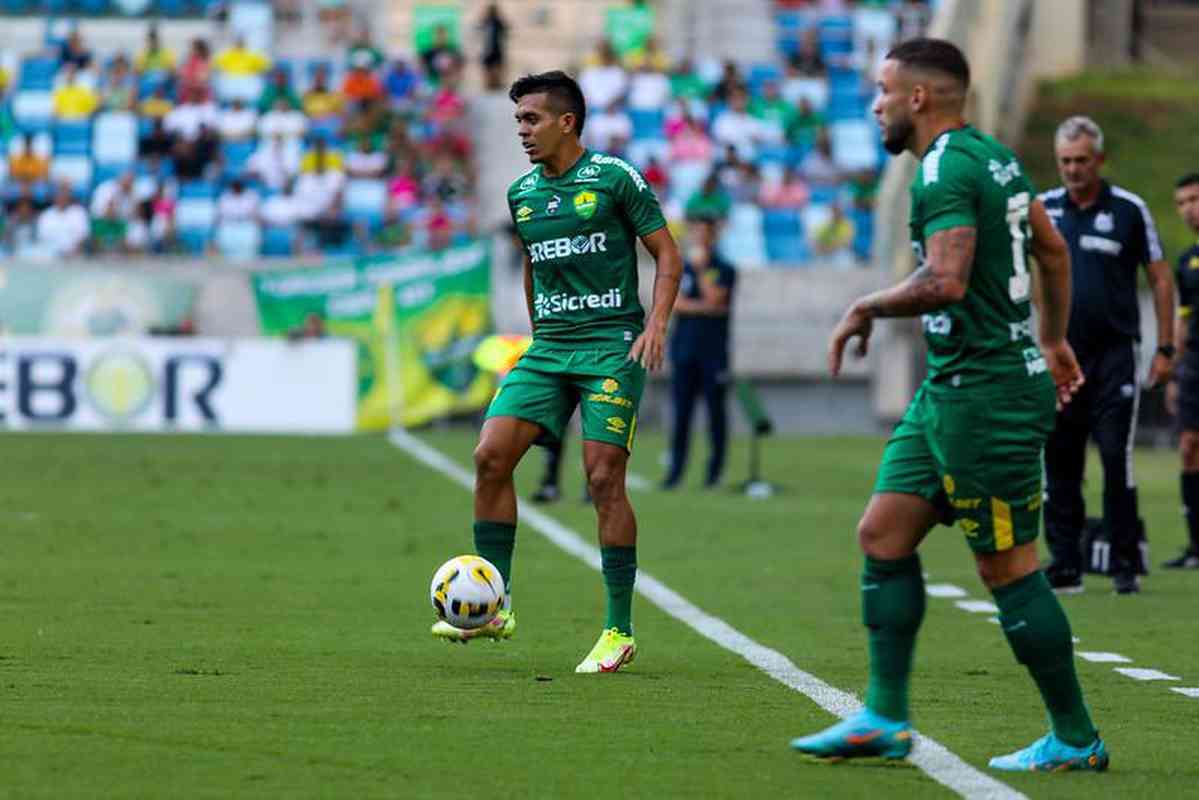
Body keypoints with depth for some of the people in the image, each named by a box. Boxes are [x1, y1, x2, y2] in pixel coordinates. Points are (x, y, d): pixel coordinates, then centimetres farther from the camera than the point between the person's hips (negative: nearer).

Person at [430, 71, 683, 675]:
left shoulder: (614, 178, -5)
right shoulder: (521, 194, 12)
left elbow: (667, 254, -2)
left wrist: (656, 324, -15)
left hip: (612, 346, -6)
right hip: (548, 349, 6)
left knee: (604, 479, -10)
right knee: (490, 456, -10)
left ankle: (619, 631, -2)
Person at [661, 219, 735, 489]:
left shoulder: (724, 270, 5)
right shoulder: (680, 269, 12)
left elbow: (713, 298, -10)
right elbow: (674, 303, 0)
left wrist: (701, 269, -6)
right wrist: (705, 308, -9)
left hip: (714, 350, -2)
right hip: (684, 347, 2)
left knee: (715, 411, -1)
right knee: (681, 411, -2)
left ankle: (715, 470, 3)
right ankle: (675, 470, -1)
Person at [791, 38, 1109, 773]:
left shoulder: (946, 171, -18)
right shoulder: (993, 156, 13)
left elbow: (946, 282, -31)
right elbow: (1052, 249, 24)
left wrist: (867, 308, -15)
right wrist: (1054, 339, 35)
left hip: (985, 395, -10)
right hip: (950, 389, 10)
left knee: (1009, 568, -2)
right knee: (884, 533, 10)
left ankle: (1075, 740, 7)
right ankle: (884, 719, 12)